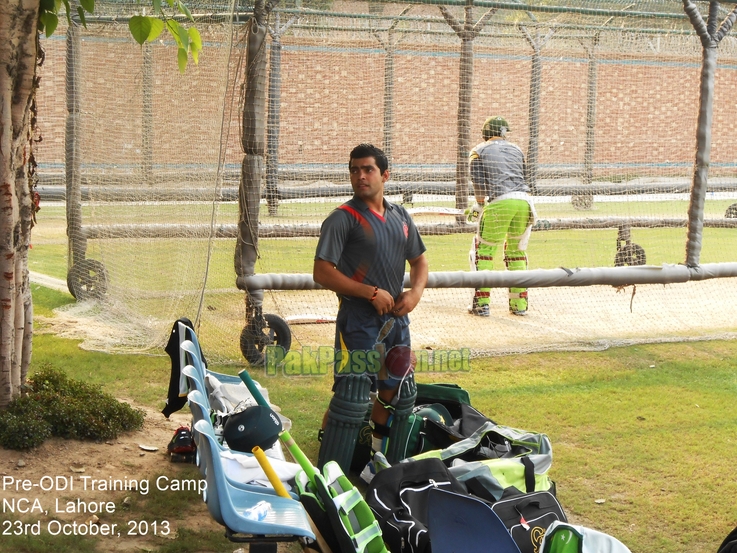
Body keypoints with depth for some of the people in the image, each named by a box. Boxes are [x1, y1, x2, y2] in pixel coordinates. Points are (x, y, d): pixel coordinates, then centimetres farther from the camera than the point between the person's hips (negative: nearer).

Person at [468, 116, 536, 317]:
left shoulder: (480, 150, 12)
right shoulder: (516, 149, 25)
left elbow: (479, 182, 3)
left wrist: (479, 205, 15)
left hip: (499, 202, -4)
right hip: (524, 201, 4)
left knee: (484, 250, 5)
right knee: (516, 251, 16)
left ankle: (481, 303, 0)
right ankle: (519, 304, 16)